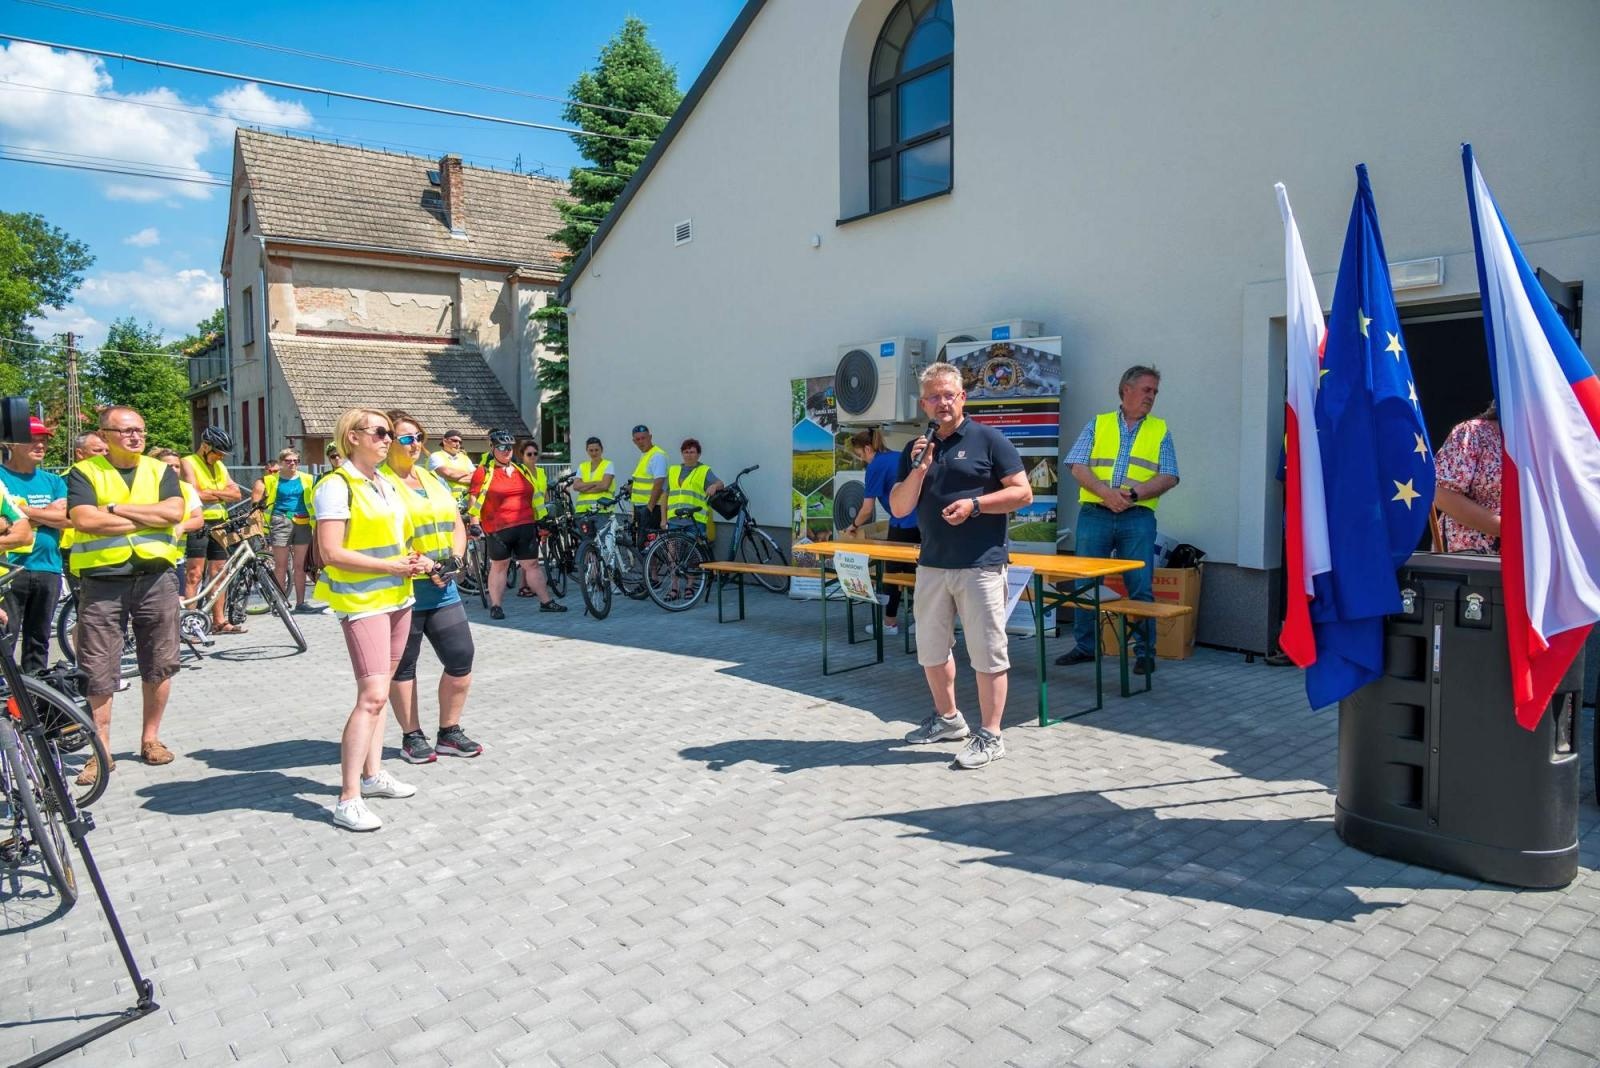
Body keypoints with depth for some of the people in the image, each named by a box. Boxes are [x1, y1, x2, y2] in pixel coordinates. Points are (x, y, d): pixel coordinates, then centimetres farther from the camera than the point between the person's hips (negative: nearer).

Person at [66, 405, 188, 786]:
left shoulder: (161, 470, 9)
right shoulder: (84, 472, 2)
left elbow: (174, 512, -8)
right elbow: (83, 519, -14)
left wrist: (117, 508, -11)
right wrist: (148, 518, -11)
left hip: (156, 577, 2)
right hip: (102, 580, -2)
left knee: (159, 665, 8)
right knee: (98, 673, 1)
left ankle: (150, 739, 23)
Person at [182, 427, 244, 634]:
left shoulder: (220, 467, 19)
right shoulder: (188, 463, -3)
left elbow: (236, 494, 7)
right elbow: (196, 495, -17)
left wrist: (211, 493, -6)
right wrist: (222, 494, -4)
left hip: (219, 525, 7)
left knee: (218, 574, 9)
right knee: (194, 574, -10)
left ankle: (219, 621, 14)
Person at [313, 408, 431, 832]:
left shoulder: (387, 484, 14)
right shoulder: (337, 486, -12)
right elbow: (332, 553, -19)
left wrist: (417, 560, 4)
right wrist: (391, 566, -18)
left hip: (397, 598, 8)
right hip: (362, 602, -8)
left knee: (378, 690, 14)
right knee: (372, 696, -14)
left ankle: (372, 774, 24)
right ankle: (348, 800, -9)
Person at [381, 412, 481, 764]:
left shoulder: (435, 480, 15)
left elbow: (457, 525, 19)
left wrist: (455, 556, 0)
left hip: (443, 590, 7)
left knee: (461, 660, 5)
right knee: (403, 667, 7)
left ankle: (449, 732, 20)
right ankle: (411, 736, 21)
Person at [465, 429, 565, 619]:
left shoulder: (522, 470, 15)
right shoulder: (484, 472, -1)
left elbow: (535, 495, 22)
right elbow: (473, 499, -3)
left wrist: (540, 521, 21)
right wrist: (475, 525, -10)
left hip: (526, 526, 4)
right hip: (498, 528, -4)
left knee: (532, 565, 8)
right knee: (499, 566, 4)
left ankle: (546, 601, 12)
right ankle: (495, 606, 12)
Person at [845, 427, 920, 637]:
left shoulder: (876, 466, -7)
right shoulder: (899, 457, 15)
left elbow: (867, 508, -5)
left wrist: (854, 525, 13)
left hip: (903, 525, -7)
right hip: (922, 521, 8)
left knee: (892, 571, 6)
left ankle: (890, 623, 12)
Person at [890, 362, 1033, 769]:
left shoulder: (988, 440, -3)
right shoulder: (916, 450, 12)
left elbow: (1022, 493, -5)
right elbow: (898, 508, 5)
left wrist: (975, 504, -16)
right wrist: (920, 469, -9)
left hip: (981, 565, -6)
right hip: (932, 565, 6)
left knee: (987, 653, -1)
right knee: (931, 650, 16)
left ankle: (990, 736, 9)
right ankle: (947, 718, 35)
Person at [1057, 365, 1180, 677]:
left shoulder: (1160, 430, 13)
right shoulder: (1097, 424, 12)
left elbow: (1168, 476, 3)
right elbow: (1078, 467, 1)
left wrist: (1134, 494, -13)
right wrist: (1106, 492, -14)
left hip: (1138, 517, 0)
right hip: (1094, 514, 1)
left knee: (1140, 587, -2)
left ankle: (1144, 651, 9)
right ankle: (1085, 646, 17)